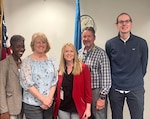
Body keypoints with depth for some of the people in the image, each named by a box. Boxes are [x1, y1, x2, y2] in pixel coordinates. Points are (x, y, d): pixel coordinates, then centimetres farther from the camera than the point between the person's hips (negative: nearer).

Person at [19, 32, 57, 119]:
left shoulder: (50, 61, 7)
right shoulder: (27, 61, -6)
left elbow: (54, 81, 5)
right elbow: (27, 83, -13)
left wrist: (49, 98, -8)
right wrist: (43, 99, -14)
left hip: (49, 102, 4)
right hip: (32, 104, -4)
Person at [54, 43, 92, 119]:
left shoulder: (83, 68, -6)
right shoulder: (60, 70, 5)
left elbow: (88, 88, -7)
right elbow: (57, 89, 9)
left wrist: (88, 108, -10)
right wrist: (55, 104, 5)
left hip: (77, 108, -3)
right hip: (62, 108, 3)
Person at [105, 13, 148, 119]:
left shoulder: (141, 43, -2)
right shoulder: (110, 44, 0)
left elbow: (143, 65, 7)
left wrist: (137, 80, 11)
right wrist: (114, 80, 9)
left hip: (135, 89, -1)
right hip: (115, 88, 1)